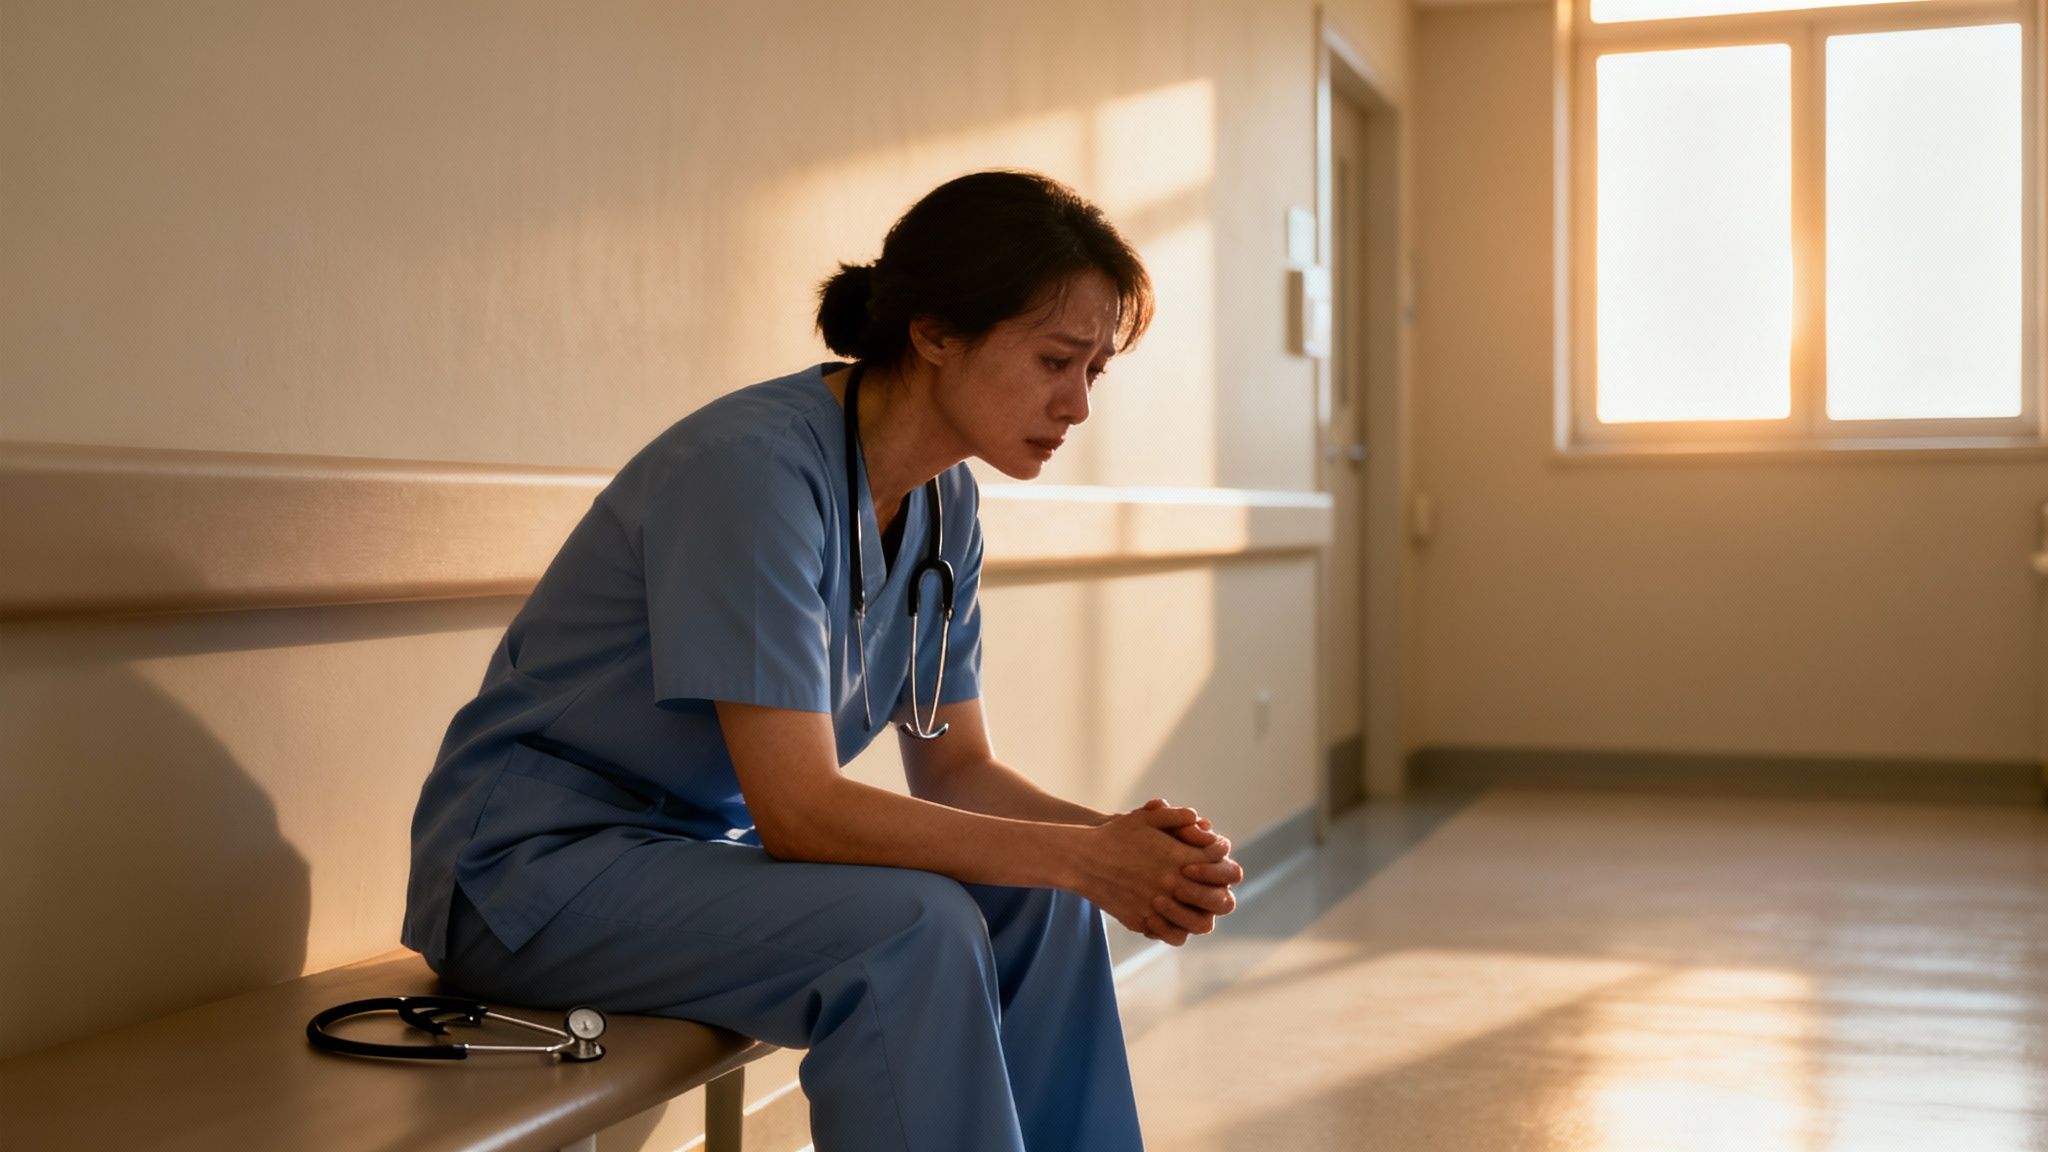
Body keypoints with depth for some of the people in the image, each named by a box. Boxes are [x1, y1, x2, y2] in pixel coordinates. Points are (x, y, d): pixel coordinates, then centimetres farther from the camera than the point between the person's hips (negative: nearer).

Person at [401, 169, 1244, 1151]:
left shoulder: (944, 502, 0)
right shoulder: (755, 468, -26)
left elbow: (955, 767, 4)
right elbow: (798, 811, -28)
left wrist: (1124, 842, -14)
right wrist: (1082, 858, -26)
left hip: (712, 846, 8)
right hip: (538, 860, -8)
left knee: (1039, 905, -6)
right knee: (913, 931, -28)